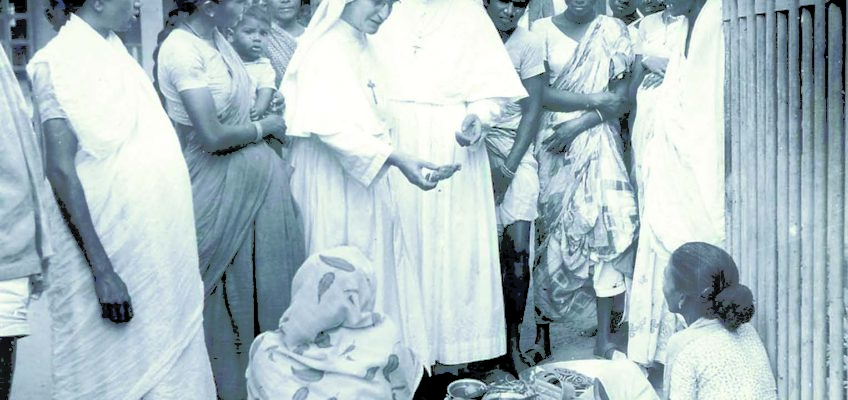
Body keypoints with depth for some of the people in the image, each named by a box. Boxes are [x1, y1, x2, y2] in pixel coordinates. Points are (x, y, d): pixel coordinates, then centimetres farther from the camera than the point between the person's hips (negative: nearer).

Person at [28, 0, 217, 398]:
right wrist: (102, 271, -21)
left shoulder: (115, 51, 12)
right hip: (114, 262, -8)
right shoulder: (61, 60, -12)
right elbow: (61, 170, -17)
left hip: (161, 257, 8)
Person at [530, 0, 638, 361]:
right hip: (553, 144, 0)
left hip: (596, 139, 0)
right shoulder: (543, 30, 5)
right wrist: (594, 99, -11)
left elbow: (622, 98, -1)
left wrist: (579, 123, -12)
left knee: (608, 220, -13)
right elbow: (539, 92, -6)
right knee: (553, 230, 0)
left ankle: (604, 336, -9)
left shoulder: (613, 31, 6)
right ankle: (545, 325, 15)